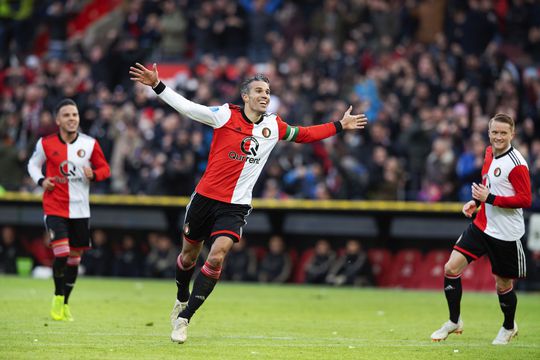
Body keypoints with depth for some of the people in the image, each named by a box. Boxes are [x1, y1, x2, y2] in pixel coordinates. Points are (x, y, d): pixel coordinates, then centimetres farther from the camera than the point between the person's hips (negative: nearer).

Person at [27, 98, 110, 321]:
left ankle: (65, 303, 25)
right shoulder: (46, 144, -3)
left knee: (74, 257, 8)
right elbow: (33, 164, 13)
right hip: (54, 208, -2)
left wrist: (94, 175, -14)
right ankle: (58, 299, 3)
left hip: (80, 209, 2)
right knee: (61, 253, -17)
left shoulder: (90, 144, -1)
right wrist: (41, 180, -7)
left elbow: (105, 168, 8)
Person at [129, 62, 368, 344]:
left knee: (216, 257, -18)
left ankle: (183, 319, -11)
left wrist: (340, 126, 20)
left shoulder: (274, 126, 4)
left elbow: (303, 134, 21)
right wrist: (157, 86, -19)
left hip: (235, 206, 1)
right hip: (205, 197, -1)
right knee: (189, 254, 13)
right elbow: (185, 107, -9)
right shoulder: (225, 115, -7)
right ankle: (181, 300, 43)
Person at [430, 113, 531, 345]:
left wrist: (489, 198, -25)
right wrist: (477, 201, 5)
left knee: (503, 284, 7)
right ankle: (454, 322, 11)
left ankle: (509, 327, 35)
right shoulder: (489, 153, 5)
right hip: (482, 226, 7)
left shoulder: (516, 163, -18)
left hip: (506, 233, -7)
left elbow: (525, 199, -21)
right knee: (452, 267, -5)